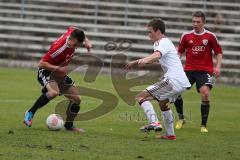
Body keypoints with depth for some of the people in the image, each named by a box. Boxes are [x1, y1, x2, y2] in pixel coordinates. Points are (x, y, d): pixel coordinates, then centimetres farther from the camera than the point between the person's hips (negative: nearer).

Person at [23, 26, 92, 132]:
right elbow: (41, 63, -28)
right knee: (54, 92, -36)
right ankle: (30, 113, -19)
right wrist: (58, 68, -36)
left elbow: (72, 28, 15)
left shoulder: (72, 32, -14)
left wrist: (86, 41, 5)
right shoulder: (59, 48, -34)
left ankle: (69, 125, 24)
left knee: (76, 99, 4)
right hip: (46, 72, -8)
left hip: (60, 73, 8)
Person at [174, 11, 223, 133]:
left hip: (205, 70, -3)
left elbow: (219, 52, 6)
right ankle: (181, 118, 12)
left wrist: (217, 66, -6)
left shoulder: (210, 36, -1)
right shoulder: (186, 36, 4)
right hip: (189, 69, 3)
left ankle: (204, 125, -10)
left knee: (205, 93, -23)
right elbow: (179, 52, 15)